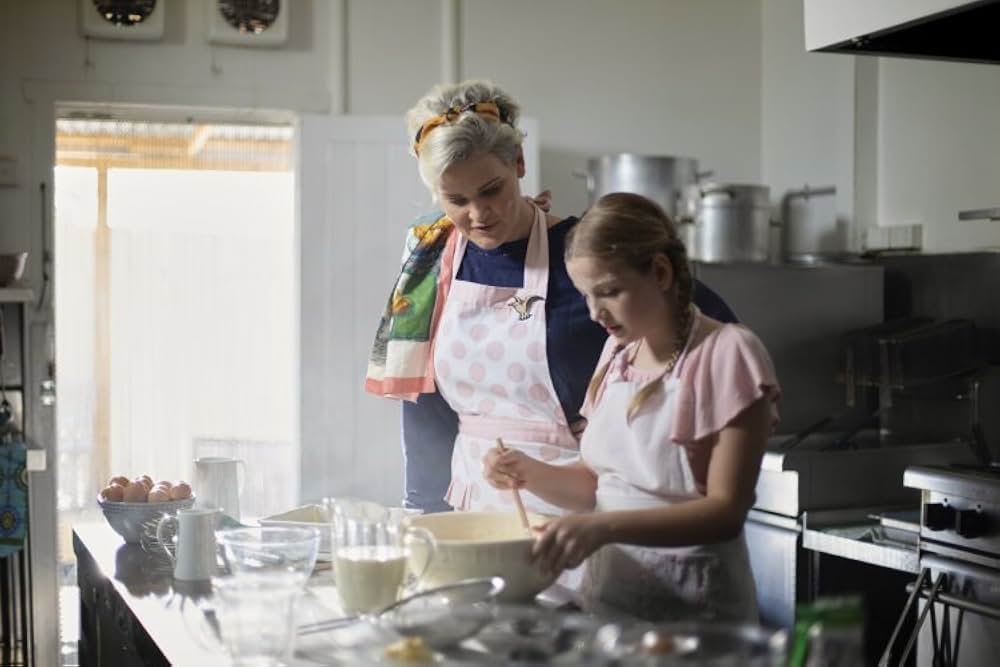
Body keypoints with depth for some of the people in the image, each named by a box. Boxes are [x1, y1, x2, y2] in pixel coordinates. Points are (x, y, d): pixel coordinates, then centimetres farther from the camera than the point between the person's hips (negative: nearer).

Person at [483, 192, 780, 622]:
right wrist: (530, 474, -5)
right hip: (606, 588, 5)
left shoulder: (727, 353, -10)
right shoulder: (618, 352, 10)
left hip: (693, 604, -5)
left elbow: (726, 511, -16)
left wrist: (604, 527, -26)